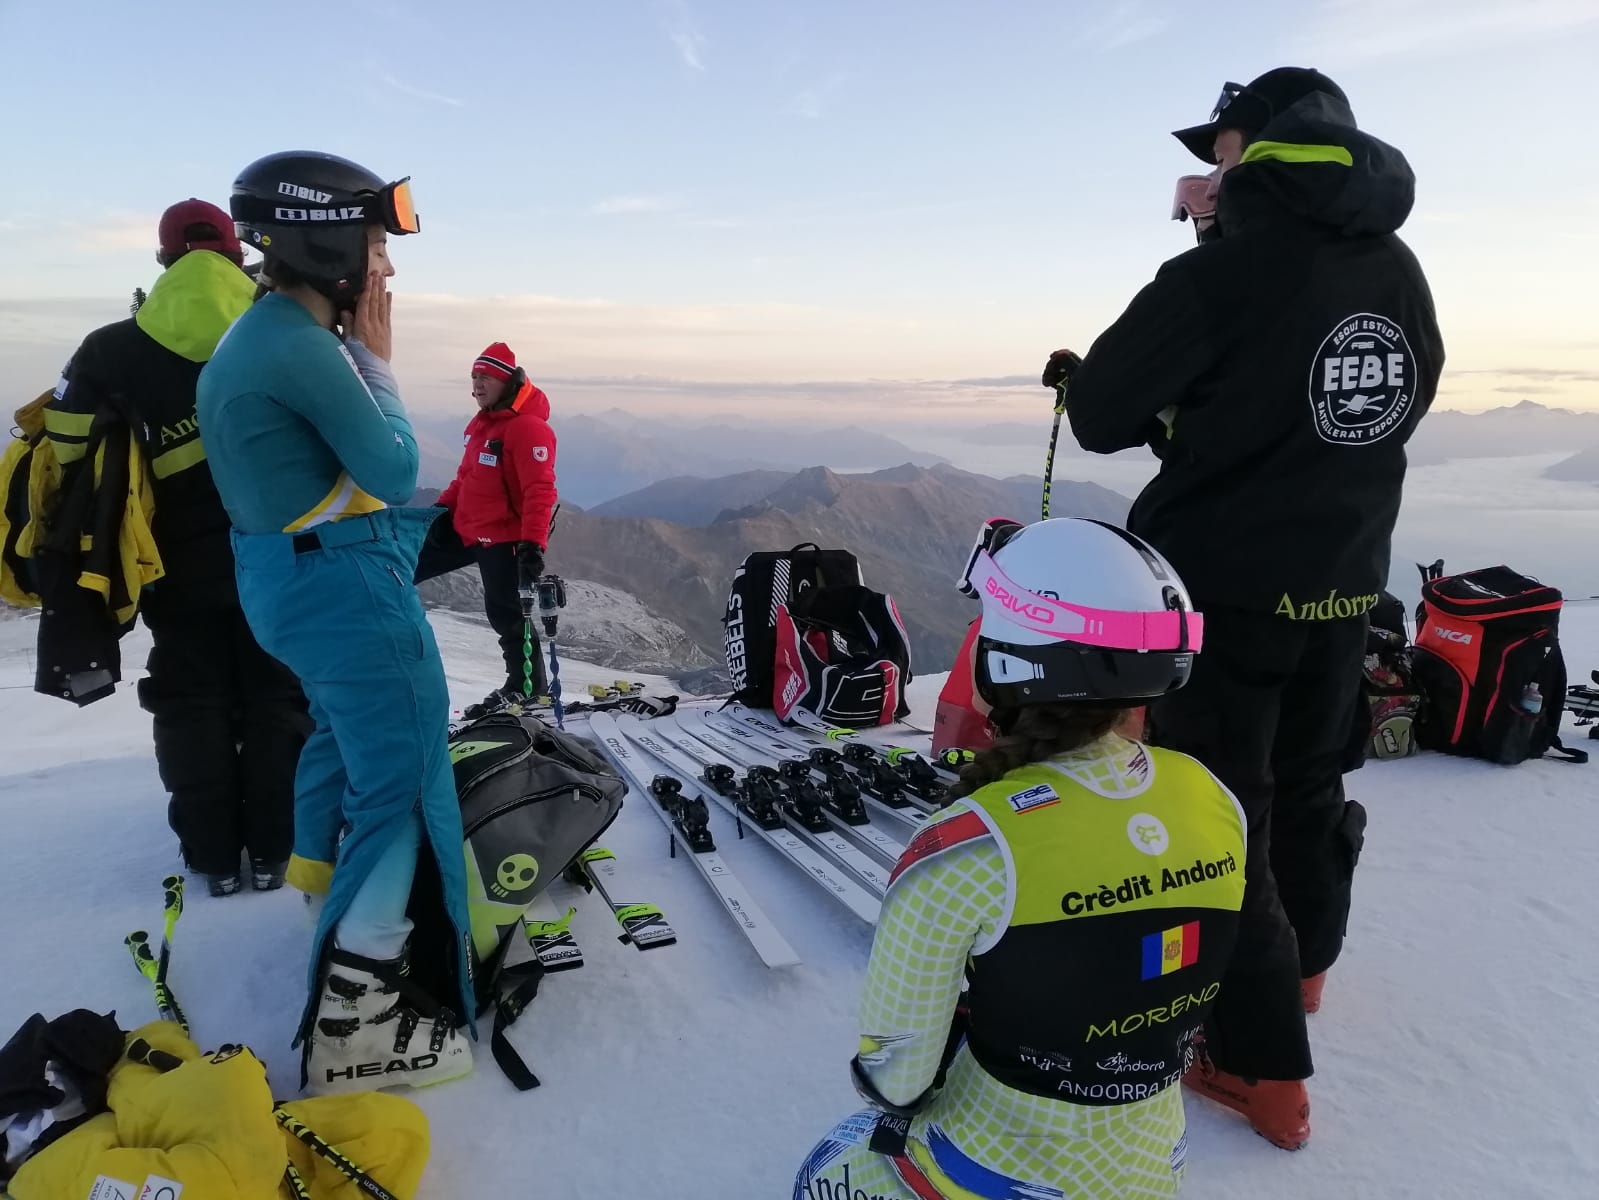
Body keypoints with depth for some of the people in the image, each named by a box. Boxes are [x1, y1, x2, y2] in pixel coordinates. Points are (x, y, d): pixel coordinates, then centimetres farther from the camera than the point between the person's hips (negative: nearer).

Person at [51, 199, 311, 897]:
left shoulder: (111, 351, -2)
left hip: (182, 566, 1)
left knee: (192, 707, 13)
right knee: (275, 701, 10)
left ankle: (212, 854, 19)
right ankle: (272, 849, 15)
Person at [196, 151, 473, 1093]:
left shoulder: (260, 335, 10)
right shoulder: (300, 345, -22)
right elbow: (395, 469, -17)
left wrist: (360, 355, 5)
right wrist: (377, 359, -9)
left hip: (291, 578, 11)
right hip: (347, 584, -11)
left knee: (346, 722, 32)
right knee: (402, 779, -6)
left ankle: (322, 869, 56)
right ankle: (355, 1017, -2)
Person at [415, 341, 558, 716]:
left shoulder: (528, 428, -19)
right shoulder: (481, 422, 11)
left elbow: (540, 491, -26)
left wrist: (532, 544, -32)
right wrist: (442, 508, 14)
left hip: (504, 536, -9)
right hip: (464, 528, 9)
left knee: (504, 611, -2)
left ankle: (527, 684, 16)